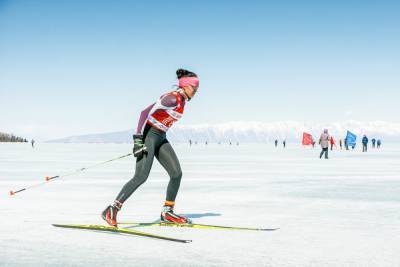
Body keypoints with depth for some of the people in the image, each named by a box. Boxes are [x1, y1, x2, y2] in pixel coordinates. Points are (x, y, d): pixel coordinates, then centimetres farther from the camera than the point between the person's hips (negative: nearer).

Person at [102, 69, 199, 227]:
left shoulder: (182, 100, 10)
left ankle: (167, 212, 13)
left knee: (176, 174, 1)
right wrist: (138, 138, -28)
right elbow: (145, 112, -24)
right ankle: (111, 211, -13)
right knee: (141, 176, -17)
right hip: (148, 135, -9)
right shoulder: (172, 98, -19)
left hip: (160, 138, 9)